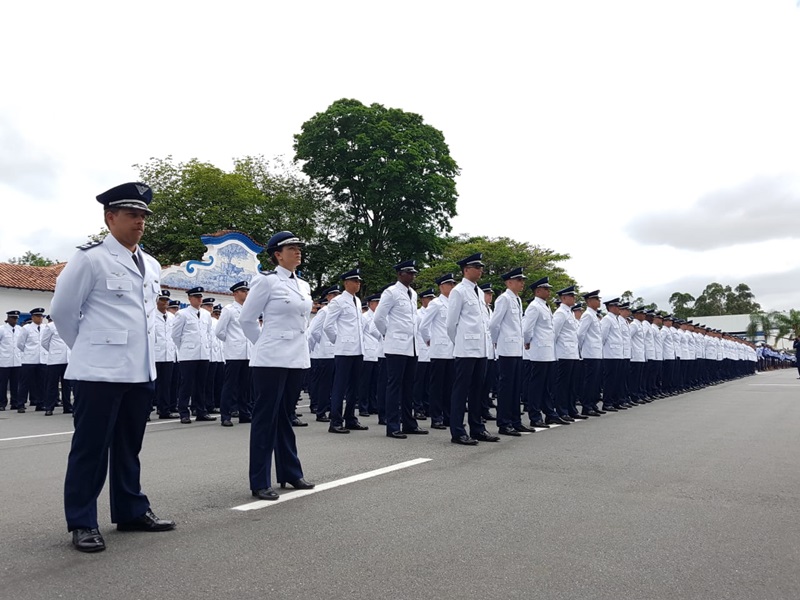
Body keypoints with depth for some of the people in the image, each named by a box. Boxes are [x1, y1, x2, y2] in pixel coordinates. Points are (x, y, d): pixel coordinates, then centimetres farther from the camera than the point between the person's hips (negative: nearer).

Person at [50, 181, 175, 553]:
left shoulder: (152, 266, 12)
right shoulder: (90, 259, -8)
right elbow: (62, 310, -2)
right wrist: (89, 348, 7)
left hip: (141, 371, 6)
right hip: (100, 371, -6)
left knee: (129, 446, 15)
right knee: (91, 447, 2)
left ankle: (131, 512, 26)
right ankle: (82, 523, 14)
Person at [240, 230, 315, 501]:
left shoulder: (304, 285, 12)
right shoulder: (266, 281, -8)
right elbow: (246, 319, -3)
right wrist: (265, 345, 6)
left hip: (297, 359, 7)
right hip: (271, 360, -7)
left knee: (286, 417, 15)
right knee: (265, 418, -1)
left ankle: (290, 473, 24)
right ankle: (260, 483, 7)